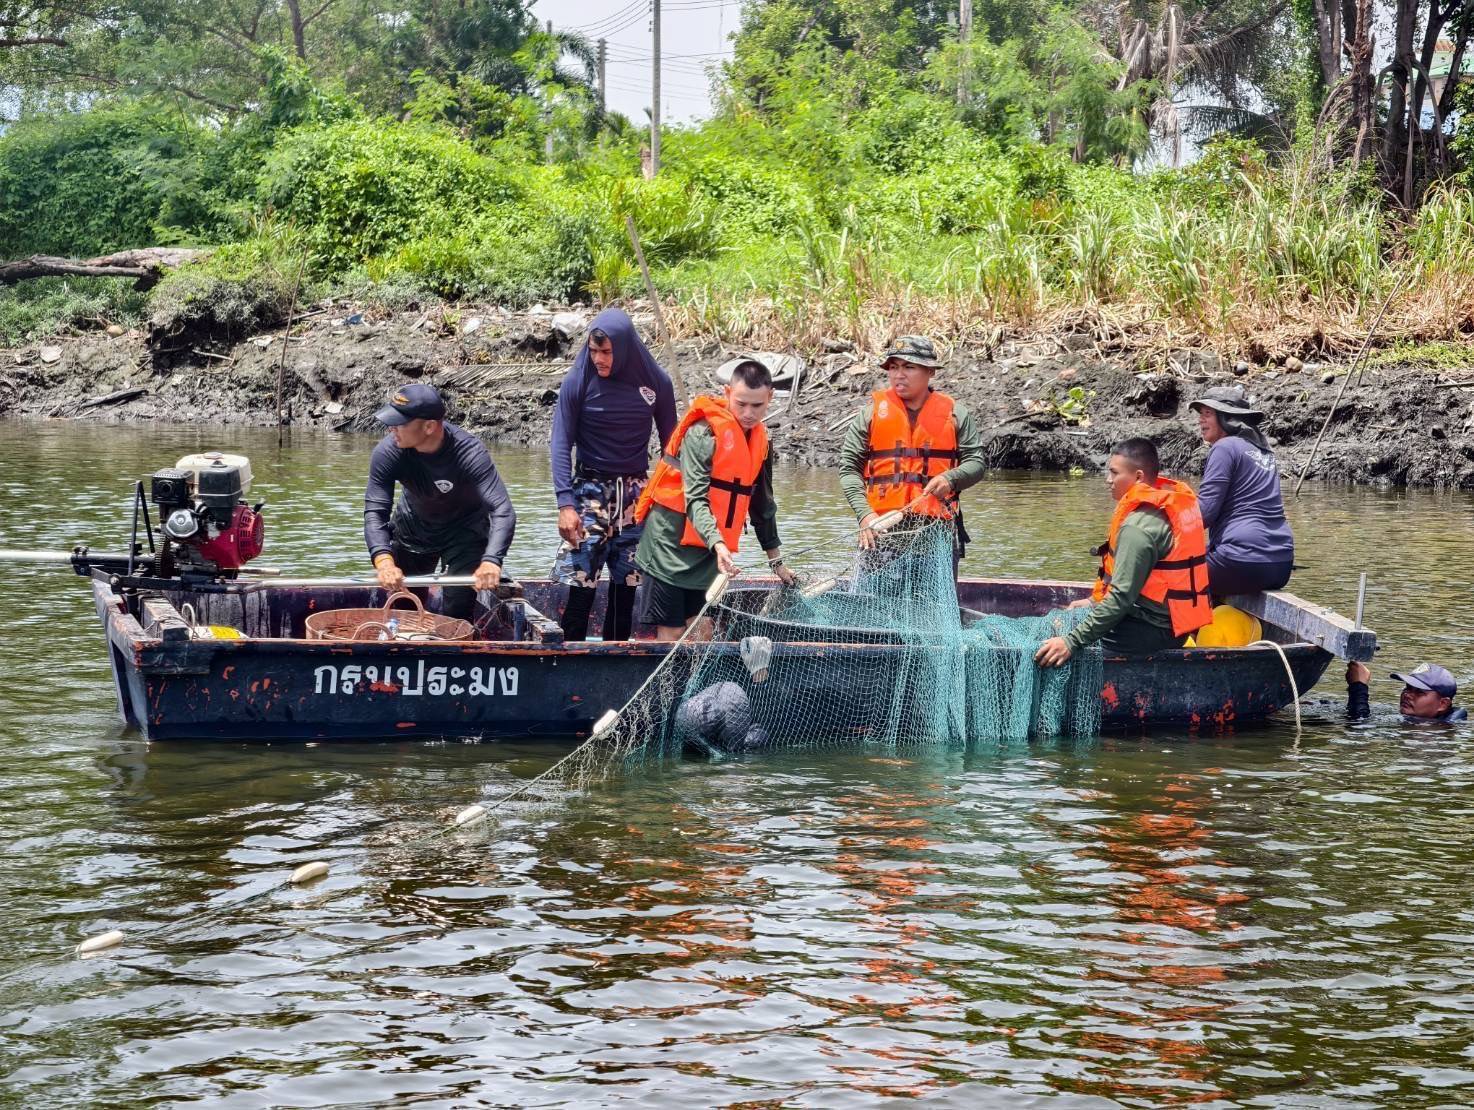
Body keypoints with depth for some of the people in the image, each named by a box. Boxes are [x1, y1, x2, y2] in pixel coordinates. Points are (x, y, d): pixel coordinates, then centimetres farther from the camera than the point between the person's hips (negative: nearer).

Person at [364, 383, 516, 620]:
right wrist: (383, 560, -48)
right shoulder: (388, 452, -27)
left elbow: (502, 511, -43)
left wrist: (491, 561, -60)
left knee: (457, 613, -13)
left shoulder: (470, 453, -35)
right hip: (413, 529, 3)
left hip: (465, 531, -3)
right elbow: (375, 511, -30)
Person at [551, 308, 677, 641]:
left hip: (636, 493, 2)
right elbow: (561, 444, -8)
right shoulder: (578, 382, -8)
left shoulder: (656, 382, -2)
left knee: (626, 585, 4)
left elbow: (670, 442, 8)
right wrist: (565, 504, -16)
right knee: (581, 586, -10)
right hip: (590, 490, -2)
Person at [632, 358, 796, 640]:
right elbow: (696, 498, -24)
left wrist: (776, 561, 23)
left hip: (702, 551, 7)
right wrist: (717, 544, -39)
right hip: (670, 545, -7)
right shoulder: (703, 433, -15)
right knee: (671, 633, -9)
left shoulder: (759, 440, 10)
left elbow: (762, 504, 20)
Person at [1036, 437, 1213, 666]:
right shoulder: (1170, 505, 9)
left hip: (1152, 631, -10)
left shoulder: (1138, 526, -21)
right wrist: (1094, 602, 24)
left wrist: (1072, 641, -27)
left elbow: (1121, 597, -25)